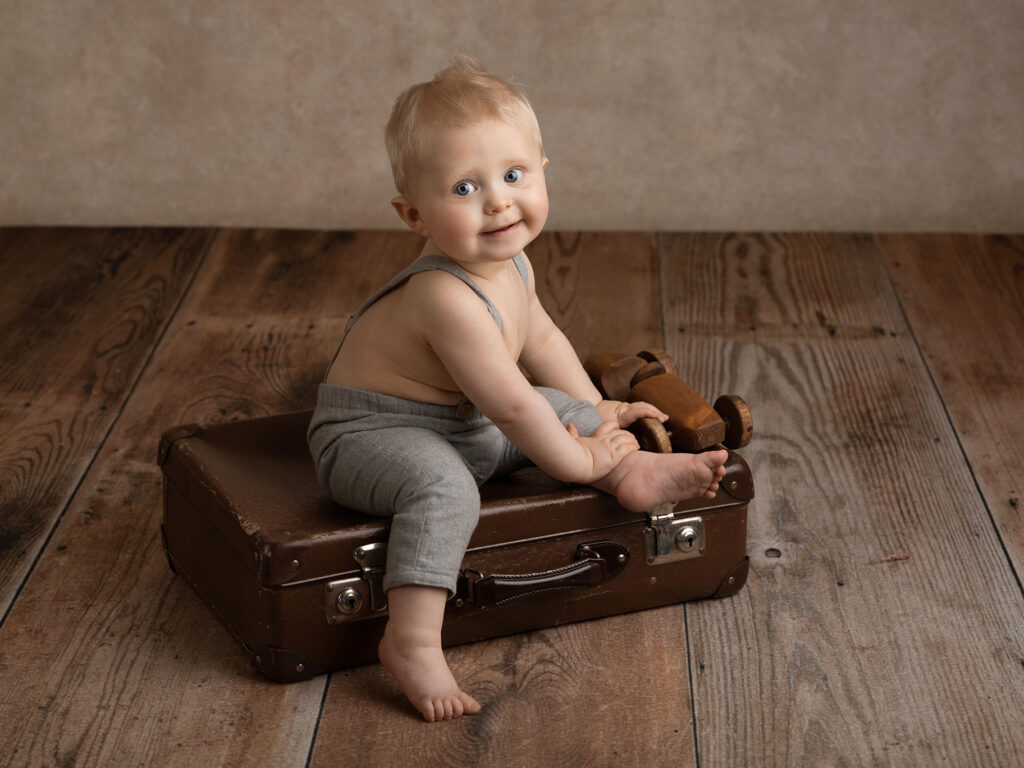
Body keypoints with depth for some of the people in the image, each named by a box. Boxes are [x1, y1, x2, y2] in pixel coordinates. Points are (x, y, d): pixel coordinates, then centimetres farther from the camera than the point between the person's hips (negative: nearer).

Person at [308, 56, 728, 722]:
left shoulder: (511, 266, -2)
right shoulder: (451, 299, -34)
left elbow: (540, 338, 19)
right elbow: (511, 408, -29)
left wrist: (597, 410, 19)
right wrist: (579, 459, -15)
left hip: (464, 423, 10)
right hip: (371, 434, -10)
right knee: (444, 487, -38)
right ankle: (413, 641, -38)